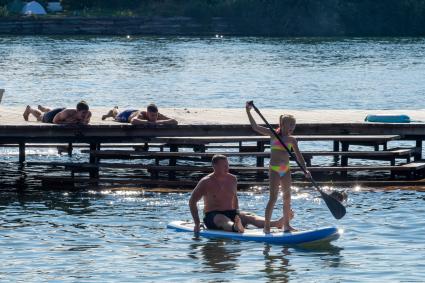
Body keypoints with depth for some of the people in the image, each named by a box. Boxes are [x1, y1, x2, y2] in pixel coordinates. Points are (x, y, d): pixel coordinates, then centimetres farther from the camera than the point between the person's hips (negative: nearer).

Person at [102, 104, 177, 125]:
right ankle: (114, 110, 68)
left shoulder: (159, 116, -43)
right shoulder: (141, 115, -53)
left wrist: (158, 122, -63)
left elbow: (174, 122, -53)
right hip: (128, 115, -4)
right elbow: (133, 121, -76)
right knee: (117, 116, 33)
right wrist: (150, 122, -74)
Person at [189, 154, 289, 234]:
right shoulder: (206, 182, -7)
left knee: (249, 217, -23)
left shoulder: (232, 179, 10)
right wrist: (197, 223, -8)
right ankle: (236, 228, -77)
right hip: (212, 216, -5)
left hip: (231, 213, 5)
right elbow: (192, 201, -4)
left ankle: (276, 223, -50)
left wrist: (237, 215, 20)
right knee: (222, 220, -40)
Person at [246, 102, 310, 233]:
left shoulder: (292, 140, 9)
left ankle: (286, 225, 21)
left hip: (286, 169, 5)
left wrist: (305, 169, -3)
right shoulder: (273, 134, -2)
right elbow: (255, 127, -6)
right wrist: (248, 112, -14)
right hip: (274, 169, -5)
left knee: (287, 198, 10)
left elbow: (299, 156, 10)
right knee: (273, 197, -12)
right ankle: (267, 226, -12)